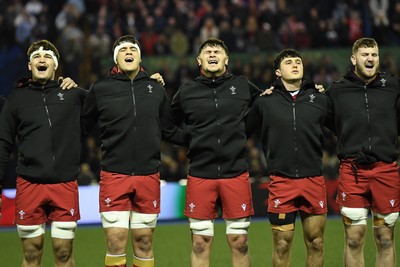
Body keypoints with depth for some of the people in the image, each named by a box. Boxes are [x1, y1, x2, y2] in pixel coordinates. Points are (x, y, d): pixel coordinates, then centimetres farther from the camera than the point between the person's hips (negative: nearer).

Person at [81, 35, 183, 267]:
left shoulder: (156, 90, 10)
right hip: (114, 176, -2)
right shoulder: (100, 89, 2)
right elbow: (82, 127, 11)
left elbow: (169, 131, 19)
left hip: (148, 176, 2)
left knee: (144, 243, 7)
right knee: (116, 243, -6)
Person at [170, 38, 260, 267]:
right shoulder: (186, 92, 5)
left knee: (240, 242, 2)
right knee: (200, 243, 2)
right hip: (200, 176, 0)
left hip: (236, 174, 0)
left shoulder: (243, 86, 5)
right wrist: (194, 142, 8)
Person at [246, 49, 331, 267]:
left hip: (314, 180, 1)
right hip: (281, 181, -1)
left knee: (315, 243, 6)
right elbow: (242, 131, 10)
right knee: (282, 245, 1)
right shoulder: (265, 102, 4)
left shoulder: (320, 100, 7)